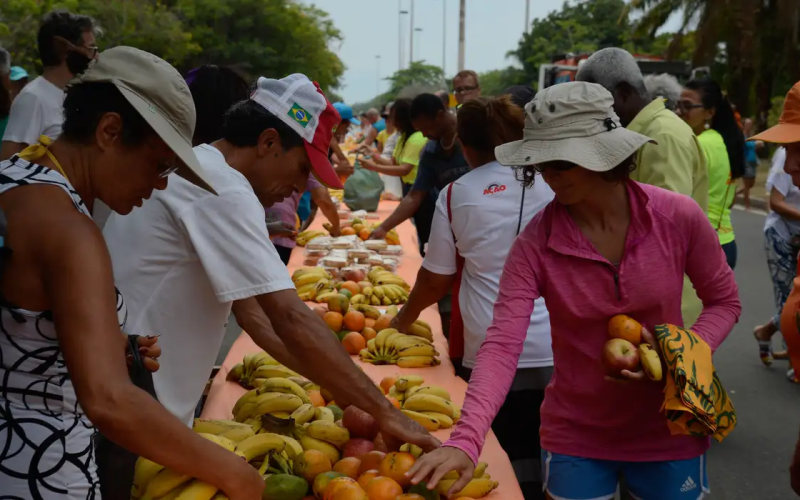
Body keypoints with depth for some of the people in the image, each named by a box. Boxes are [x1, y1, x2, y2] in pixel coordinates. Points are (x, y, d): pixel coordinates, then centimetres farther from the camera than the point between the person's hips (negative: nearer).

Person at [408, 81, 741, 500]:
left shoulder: (679, 217, -15)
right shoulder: (535, 244, -16)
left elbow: (724, 300, 1)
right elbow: (501, 345, -24)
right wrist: (466, 440, -37)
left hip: (669, 434, 1)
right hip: (576, 438, 0)